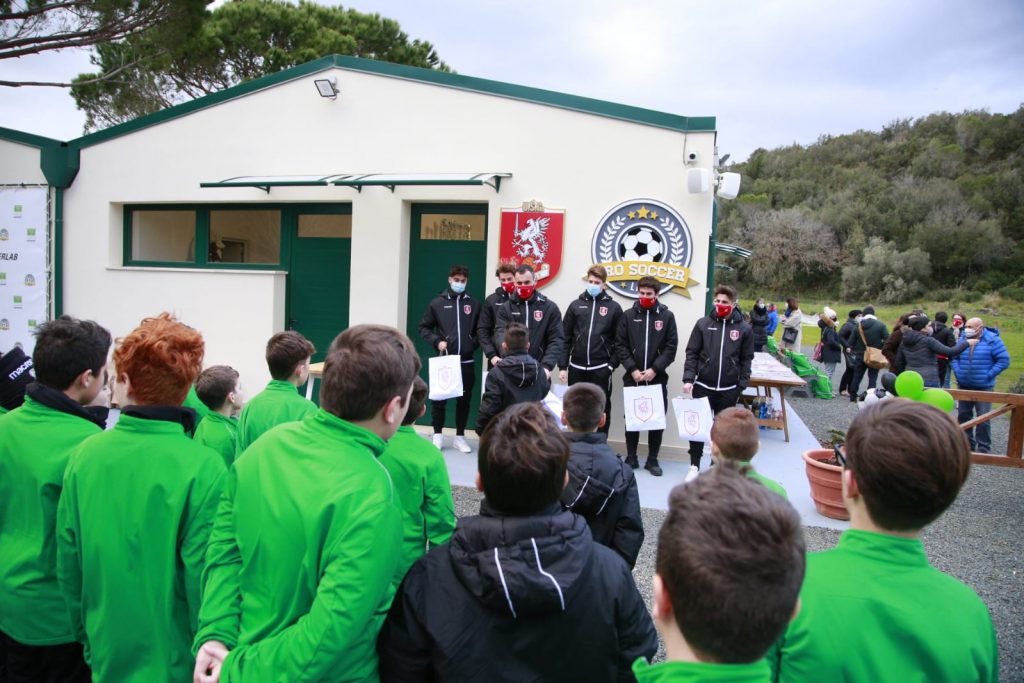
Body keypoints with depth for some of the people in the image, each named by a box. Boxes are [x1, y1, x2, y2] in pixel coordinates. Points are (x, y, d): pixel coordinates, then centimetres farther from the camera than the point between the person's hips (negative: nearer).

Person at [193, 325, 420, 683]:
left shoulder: (265, 445, -9)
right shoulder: (370, 498, -29)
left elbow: (224, 550, -4)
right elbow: (332, 627, -28)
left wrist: (216, 635, -9)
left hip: (251, 648, 5)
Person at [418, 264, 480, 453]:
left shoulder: (474, 304, 5)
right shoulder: (437, 303, 2)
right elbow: (424, 327, 6)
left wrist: (474, 343, -3)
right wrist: (436, 341, -7)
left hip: (466, 362, 1)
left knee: (464, 400, 7)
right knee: (438, 398, 4)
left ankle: (460, 436, 19)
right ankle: (438, 435, 18)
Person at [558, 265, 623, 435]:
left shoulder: (614, 307, 2)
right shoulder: (575, 305, 6)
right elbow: (565, 338, 6)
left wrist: (612, 364, -6)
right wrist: (562, 366, 1)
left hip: (601, 369, -2)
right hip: (576, 368, 2)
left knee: (601, 409, 5)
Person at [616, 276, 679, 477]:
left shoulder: (667, 316, 1)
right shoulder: (628, 315, 3)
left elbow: (671, 347, -3)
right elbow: (620, 345, 0)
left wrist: (654, 369, -13)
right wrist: (632, 369, -11)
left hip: (657, 378, -1)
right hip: (632, 377, 1)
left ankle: (652, 460, 18)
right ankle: (631, 458, 20)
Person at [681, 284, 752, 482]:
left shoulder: (744, 329, -1)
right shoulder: (703, 324, -1)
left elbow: (746, 360, 3)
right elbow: (691, 353, -1)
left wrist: (741, 386, -3)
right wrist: (688, 379, -10)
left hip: (728, 389, 0)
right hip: (702, 386, 0)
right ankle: (695, 466, 17)